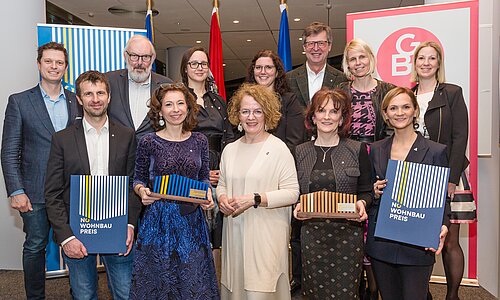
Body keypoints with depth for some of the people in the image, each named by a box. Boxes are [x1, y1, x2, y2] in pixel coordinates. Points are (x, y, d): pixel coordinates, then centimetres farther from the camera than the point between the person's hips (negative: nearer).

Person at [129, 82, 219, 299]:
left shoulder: (200, 141, 2)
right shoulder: (148, 142, -5)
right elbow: (139, 178, 5)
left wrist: (207, 194, -8)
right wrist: (142, 191, -16)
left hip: (192, 218, 2)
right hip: (159, 218, -1)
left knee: (194, 279, 10)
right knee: (158, 277, 10)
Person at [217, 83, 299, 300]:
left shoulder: (278, 149, -6)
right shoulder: (230, 149, 10)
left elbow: (292, 192, -11)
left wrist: (254, 199, -17)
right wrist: (222, 199, -3)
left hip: (266, 235, -5)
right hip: (234, 233, 5)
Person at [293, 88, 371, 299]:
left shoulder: (357, 150, 2)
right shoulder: (301, 152, 8)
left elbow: (367, 191, 6)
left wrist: (362, 203, -15)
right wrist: (298, 206, -6)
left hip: (347, 233, -1)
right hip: (311, 233, 2)